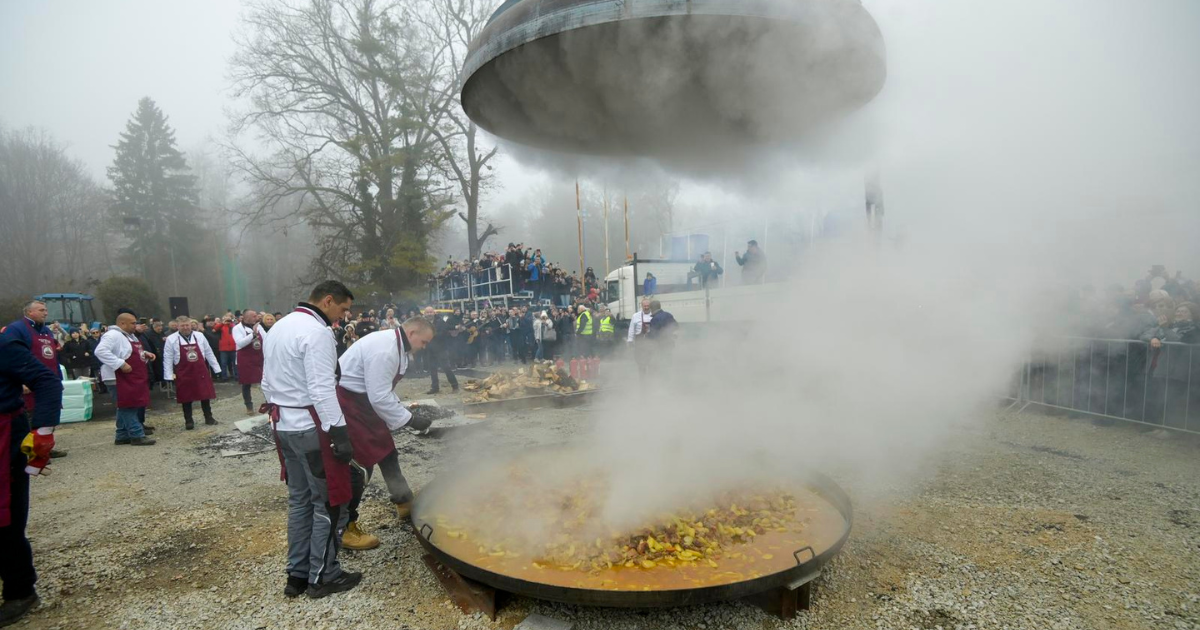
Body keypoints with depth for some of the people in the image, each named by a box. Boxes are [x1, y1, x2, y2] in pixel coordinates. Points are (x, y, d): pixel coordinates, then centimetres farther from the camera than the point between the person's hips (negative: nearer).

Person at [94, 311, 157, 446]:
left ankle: (123, 436, 20)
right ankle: (137, 435, -6)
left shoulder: (130, 335, 17)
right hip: (119, 379, -11)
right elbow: (101, 351, -29)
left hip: (131, 378, 11)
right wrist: (121, 364, -31)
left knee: (125, 408, 14)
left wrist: (145, 354, 8)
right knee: (127, 407, -7)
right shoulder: (113, 335, -16)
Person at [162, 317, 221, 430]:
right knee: (186, 398, 6)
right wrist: (169, 376, -7)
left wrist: (216, 369, 8)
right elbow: (168, 359, -3)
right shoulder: (171, 340, -5)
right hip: (184, 374, -2)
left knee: (205, 395, 8)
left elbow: (209, 353, 8)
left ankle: (209, 417, 21)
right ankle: (188, 421, 17)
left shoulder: (199, 336, 2)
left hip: (201, 372, 2)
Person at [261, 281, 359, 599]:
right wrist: (340, 433, -22)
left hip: (284, 426, 9)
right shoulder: (317, 332, -17)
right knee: (329, 503, 3)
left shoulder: (278, 327, 13)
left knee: (299, 499, 17)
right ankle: (323, 577, 12)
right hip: (312, 428, -9)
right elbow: (322, 389, -23)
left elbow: (267, 382, 18)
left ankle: (297, 574, 25)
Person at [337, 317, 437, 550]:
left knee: (386, 450, 18)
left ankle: (403, 502, 35)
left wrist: (405, 412, 9)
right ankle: (344, 529, 7)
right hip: (346, 403, -11)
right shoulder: (384, 350, -26)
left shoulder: (395, 345, 6)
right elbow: (380, 397, -28)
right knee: (358, 464, -7)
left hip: (364, 400, 11)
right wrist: (409, 420, -20)